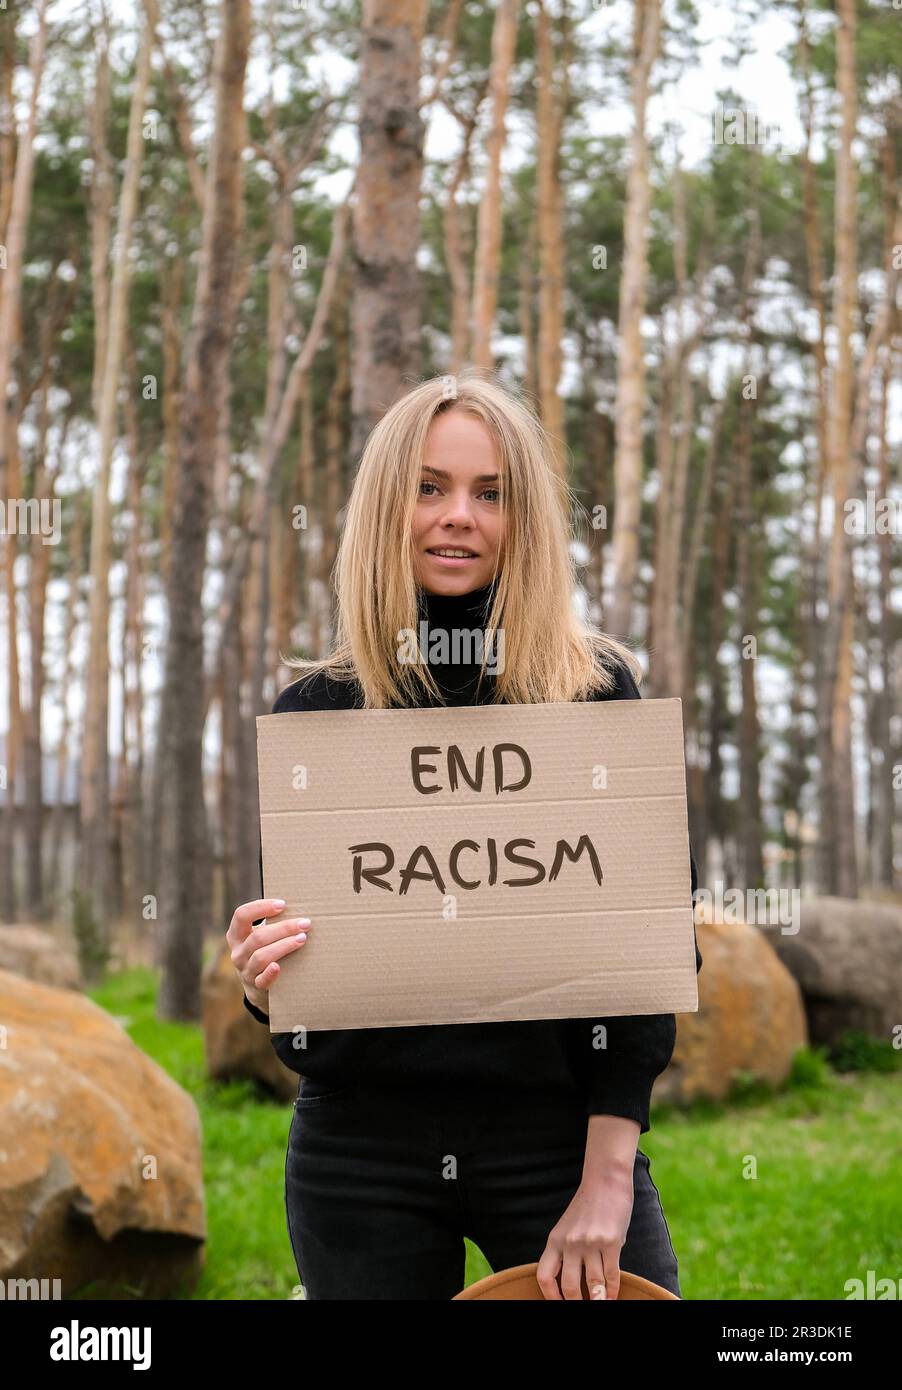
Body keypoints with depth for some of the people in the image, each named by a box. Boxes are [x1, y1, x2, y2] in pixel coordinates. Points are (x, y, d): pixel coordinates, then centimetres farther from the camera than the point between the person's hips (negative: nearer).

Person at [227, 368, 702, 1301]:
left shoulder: (598, 689, -2)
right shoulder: (313, 710, 2)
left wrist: (609, 1173, -12)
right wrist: (261, 983, -15)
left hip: (558, 1131, -1)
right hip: (363, 1148, 1)